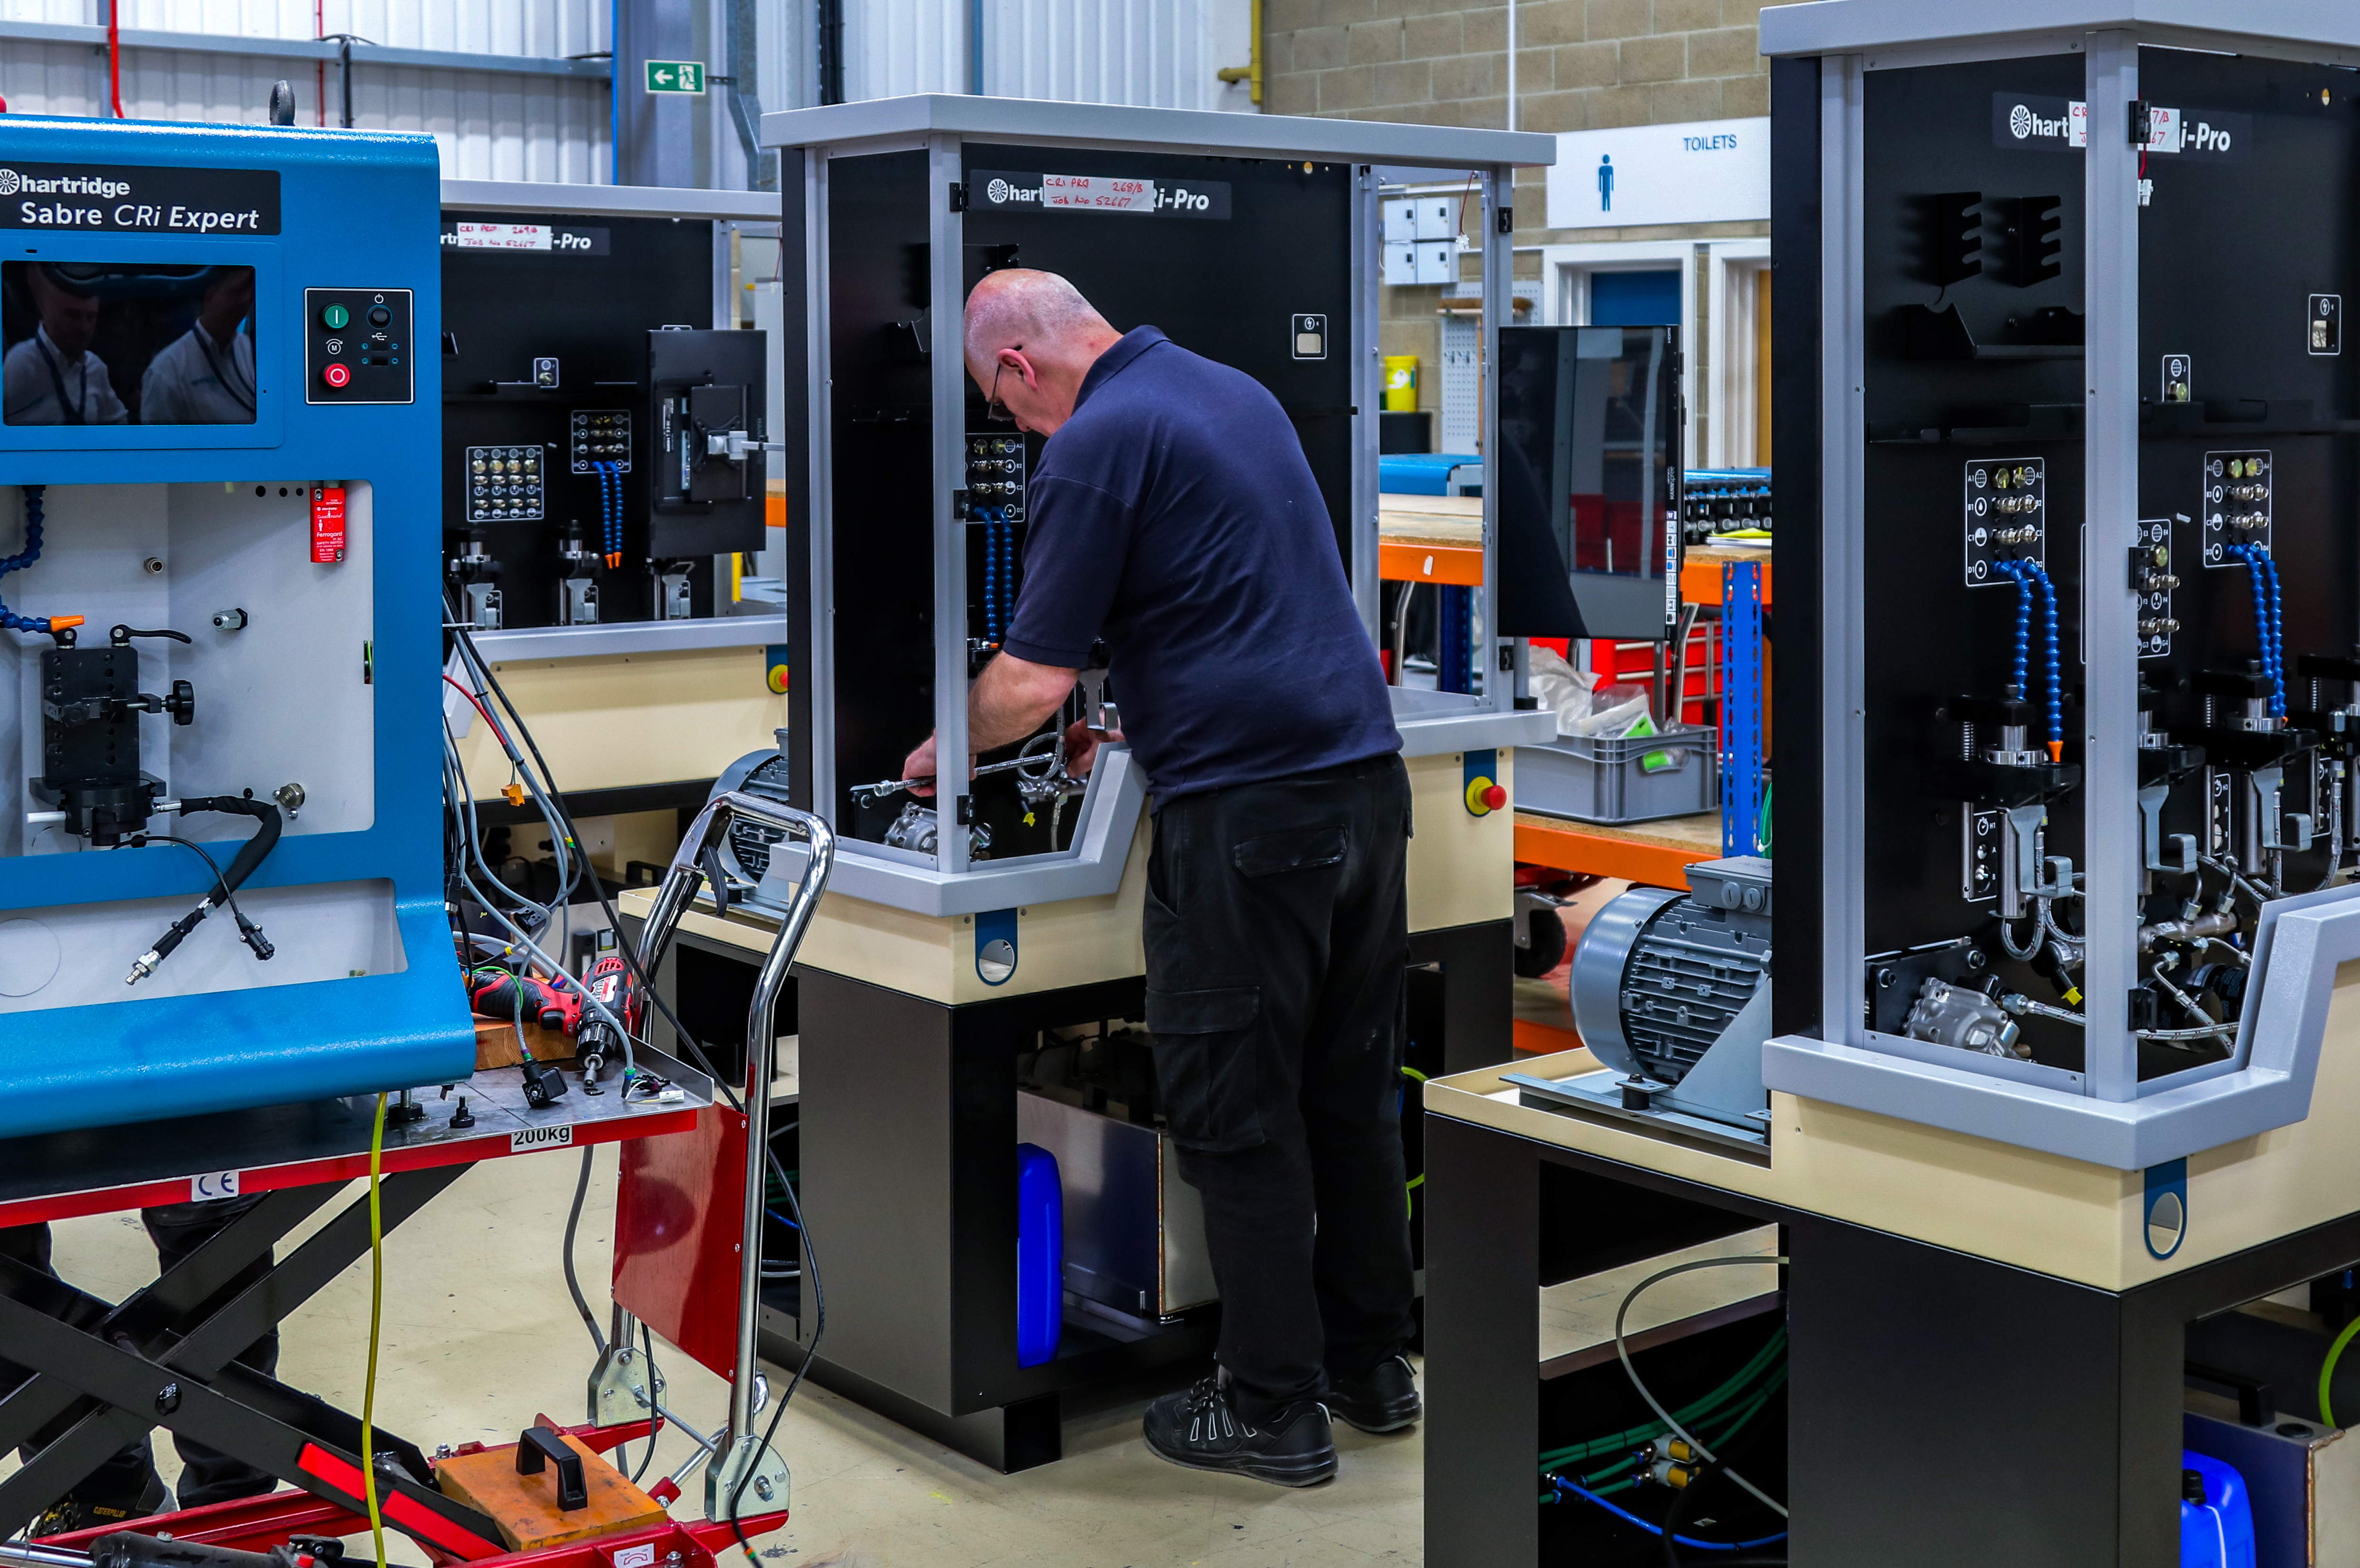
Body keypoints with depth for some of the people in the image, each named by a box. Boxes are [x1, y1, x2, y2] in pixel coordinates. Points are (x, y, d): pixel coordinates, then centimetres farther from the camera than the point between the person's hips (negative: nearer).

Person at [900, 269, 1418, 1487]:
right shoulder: (1236, 391, 16)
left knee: (1232, 1110, 3)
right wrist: (1131, 720, 29)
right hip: (1366, 779, 9)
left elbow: (1032, 679, -11)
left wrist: (941, 754, 7)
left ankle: (1276, 1408, 11)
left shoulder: (1096, 442, -10)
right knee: (1349, 1091, 16)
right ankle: (1371, 1362, 27)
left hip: (1247, 813, -9)